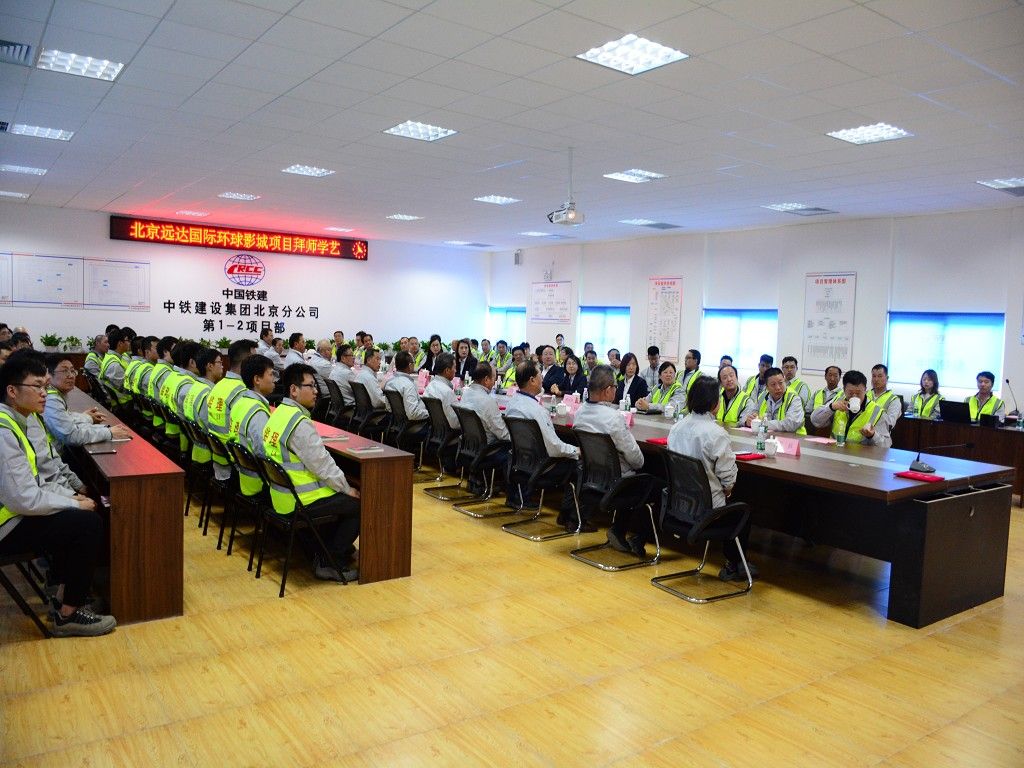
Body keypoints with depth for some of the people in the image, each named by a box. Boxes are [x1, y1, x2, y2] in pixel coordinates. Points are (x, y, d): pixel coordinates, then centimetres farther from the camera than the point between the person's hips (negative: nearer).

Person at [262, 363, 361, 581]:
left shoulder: (278, 413, 8)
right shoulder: (300, 424, -23)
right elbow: (322, 465, -21)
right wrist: (347, 489, -6)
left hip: (283, 496, 10)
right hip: (302, 502, -10)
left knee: (343, 497, 24)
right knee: (359, 504, 0)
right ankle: (330, 563, 4)